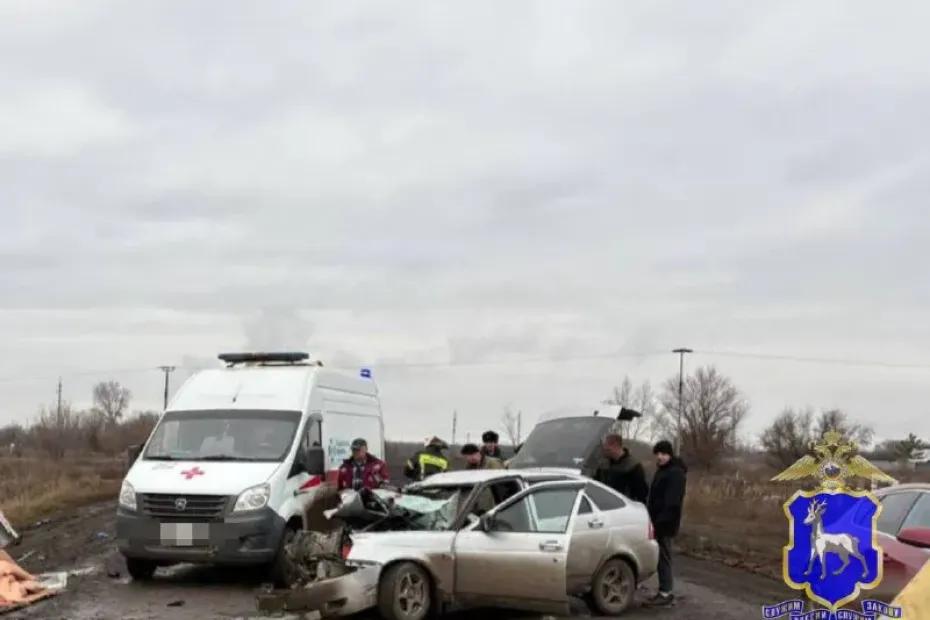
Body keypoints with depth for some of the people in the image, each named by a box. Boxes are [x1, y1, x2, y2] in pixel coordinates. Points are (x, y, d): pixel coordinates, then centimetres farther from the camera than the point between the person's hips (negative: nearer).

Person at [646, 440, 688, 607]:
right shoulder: (662, 470, 18)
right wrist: (653, 518, 18)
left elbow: (672, 502, -22)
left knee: (663, 556, -7)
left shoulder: (676, 473, -15)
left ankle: (666, 593, -4)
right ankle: (664, 591, 15)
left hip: (665, 523, -10)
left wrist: (662, 520, -26)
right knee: (661, 555, 11)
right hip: (658, 521, 10)